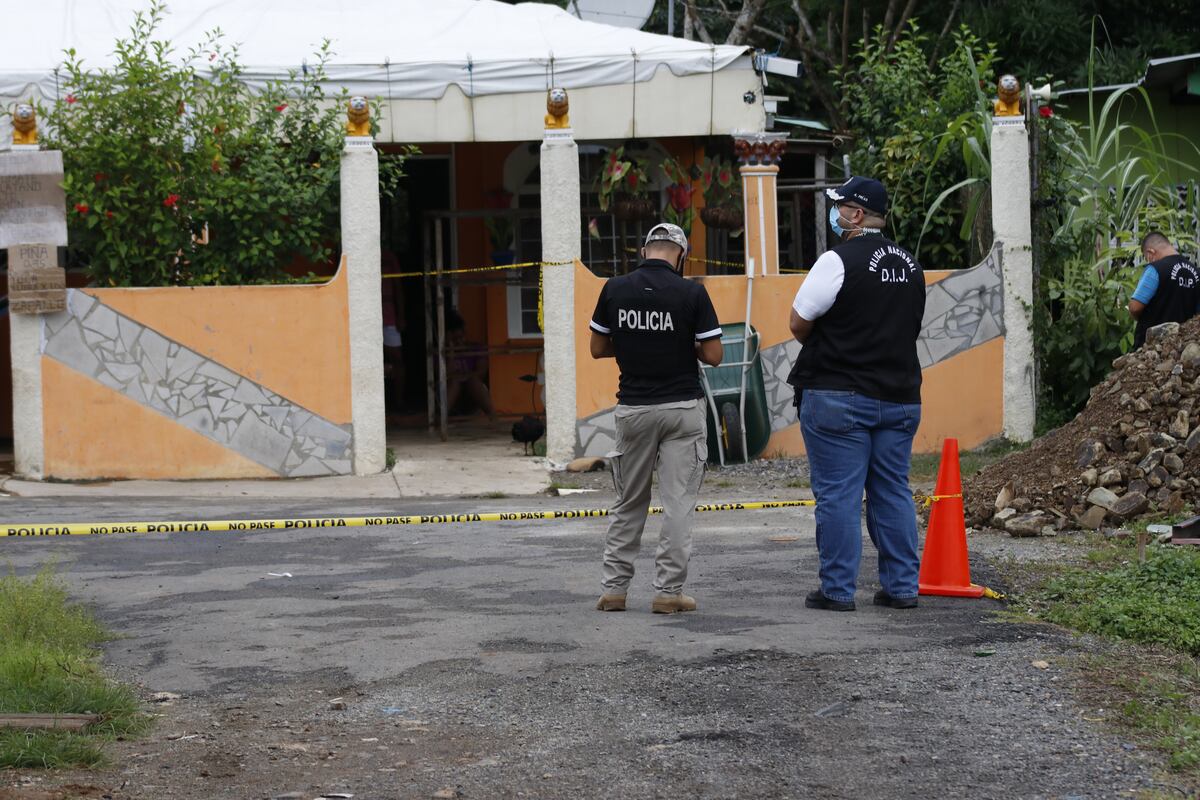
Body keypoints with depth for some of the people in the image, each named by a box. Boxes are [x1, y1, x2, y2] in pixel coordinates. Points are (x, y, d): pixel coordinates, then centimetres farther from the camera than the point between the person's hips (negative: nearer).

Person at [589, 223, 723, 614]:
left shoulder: (615, 289, -2)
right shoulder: (691, 292, -10)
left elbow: (597, 348, 6)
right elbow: (713, 355, -7)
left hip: (634, 408, 3)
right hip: (683, 409, -3)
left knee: (629, 503, 14)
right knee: (678, 503, 2)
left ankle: (614, 588, 13)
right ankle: (668, 592, 1)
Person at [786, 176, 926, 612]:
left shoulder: (838, 261, -12)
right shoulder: (910, 265, 12)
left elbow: (799, 324, -9)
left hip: (838, 396, -7)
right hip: (900, 396, 7)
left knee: (838, 494, -2)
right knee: (893, 493, 11)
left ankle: (837, 589, 0)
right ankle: (902, 586, 12)